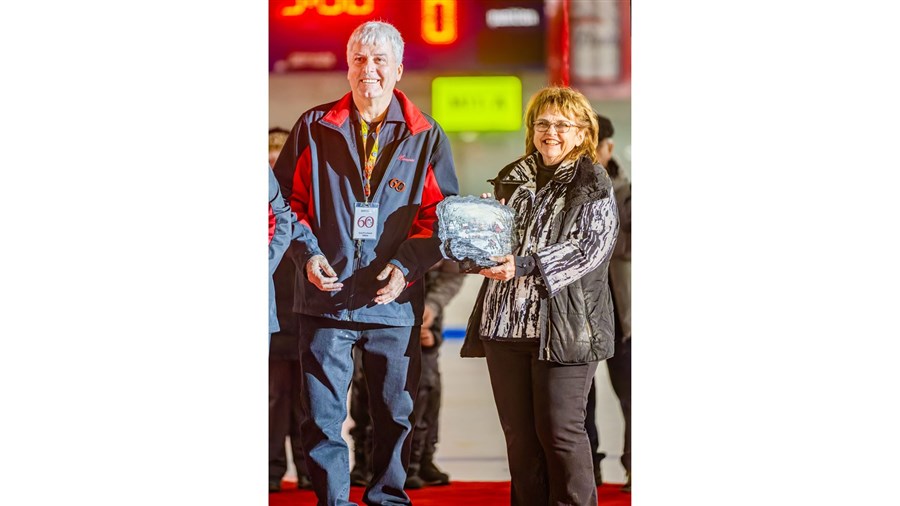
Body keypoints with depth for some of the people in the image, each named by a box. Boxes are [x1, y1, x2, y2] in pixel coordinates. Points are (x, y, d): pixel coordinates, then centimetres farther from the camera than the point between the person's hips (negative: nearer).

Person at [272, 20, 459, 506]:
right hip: (326, 297, 0)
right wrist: (308, 252, -6)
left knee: (394, 415, 9)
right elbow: (286, 197, 9)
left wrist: (407, 265, -9)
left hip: (395, 302, 0)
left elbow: (443, 214, 5)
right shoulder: (314, 128, 5)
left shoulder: (427, 137, 4)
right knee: (322, 416, 1)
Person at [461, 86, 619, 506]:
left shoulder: (594, 186, -1)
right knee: (518, 433, 9)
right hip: (506, 322, 5)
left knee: (559, 430, -5)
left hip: (565, 326, -5)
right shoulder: (511, 179, 16)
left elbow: (590, 250, -12)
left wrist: (525, 265, -20)